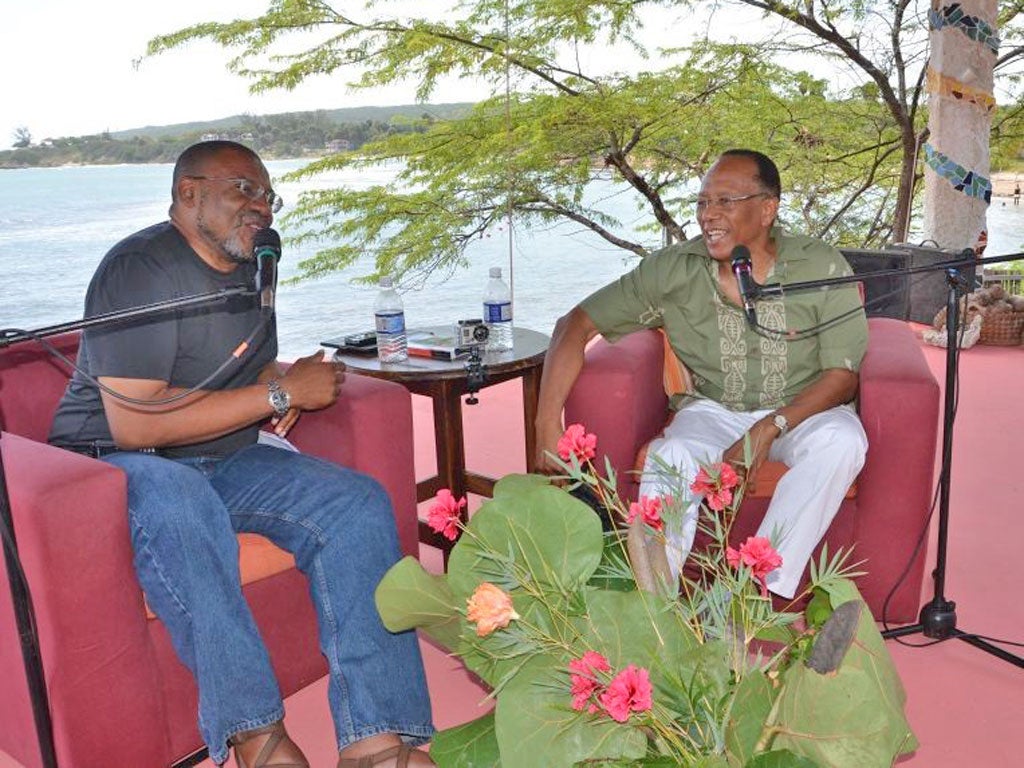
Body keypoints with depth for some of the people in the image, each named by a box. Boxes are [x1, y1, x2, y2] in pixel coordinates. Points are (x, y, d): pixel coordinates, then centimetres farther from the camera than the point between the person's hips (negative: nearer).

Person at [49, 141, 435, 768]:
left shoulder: (249, 269, 12)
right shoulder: (141, 268, -15)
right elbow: (134, 423, -24)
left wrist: (282, 384, 1)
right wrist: (280, 394, -21)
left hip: (221, 463, 7)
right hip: (113, 465, -7)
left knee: (358, 503, -15)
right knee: (178, 501, -41)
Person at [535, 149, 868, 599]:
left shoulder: (823, 269, -12)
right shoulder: (671, 271, -10)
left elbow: (843, 375, -10)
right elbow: (576, 325, -9)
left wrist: (770, 428, -27)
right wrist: (548, 426, -18)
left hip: (802, 410, 0)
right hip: (713, 409, 0)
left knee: (841, 440, -33)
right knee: (670, 458, -32)